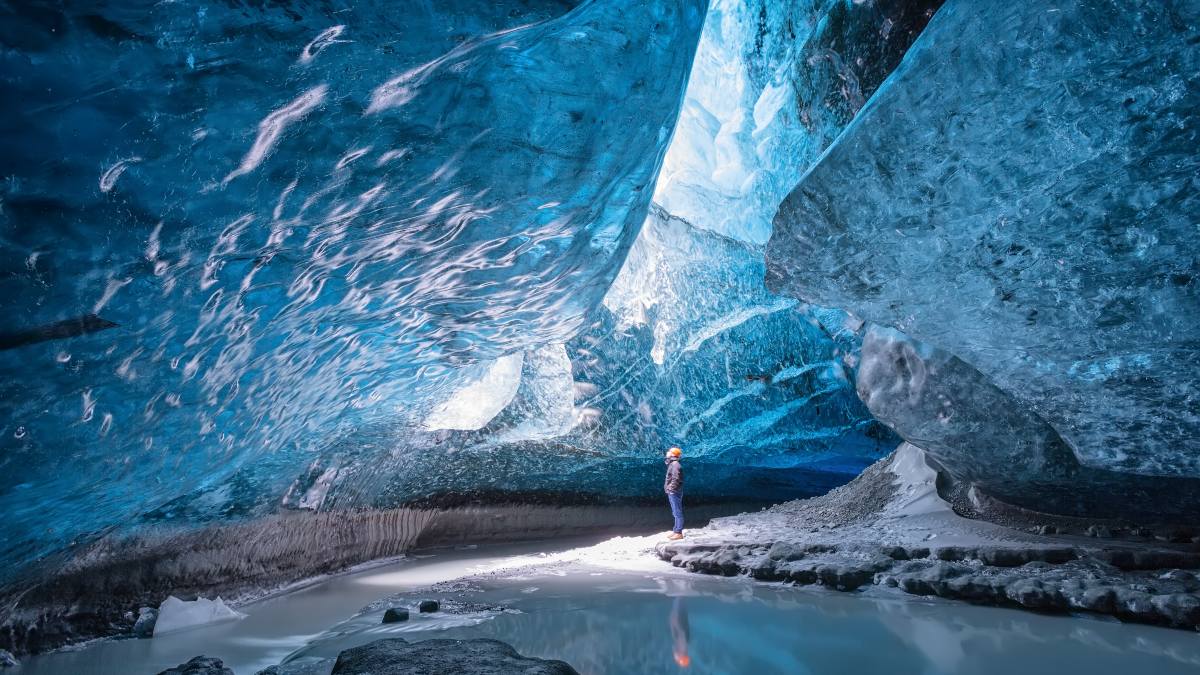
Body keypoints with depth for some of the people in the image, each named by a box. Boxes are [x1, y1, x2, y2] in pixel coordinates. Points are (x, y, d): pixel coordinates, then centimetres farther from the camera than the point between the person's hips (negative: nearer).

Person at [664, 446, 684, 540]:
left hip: (674, 492, -11)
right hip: (672, 493, 11)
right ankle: (675, 531, 24)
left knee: (678, 513, -7)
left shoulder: (675, 464, -16)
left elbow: (676, 479, -25)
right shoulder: (672, 464, 16)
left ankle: (678, 533, -5)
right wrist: (668, 488, 14)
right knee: (676, 513, 16)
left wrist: (671, 488, -21)